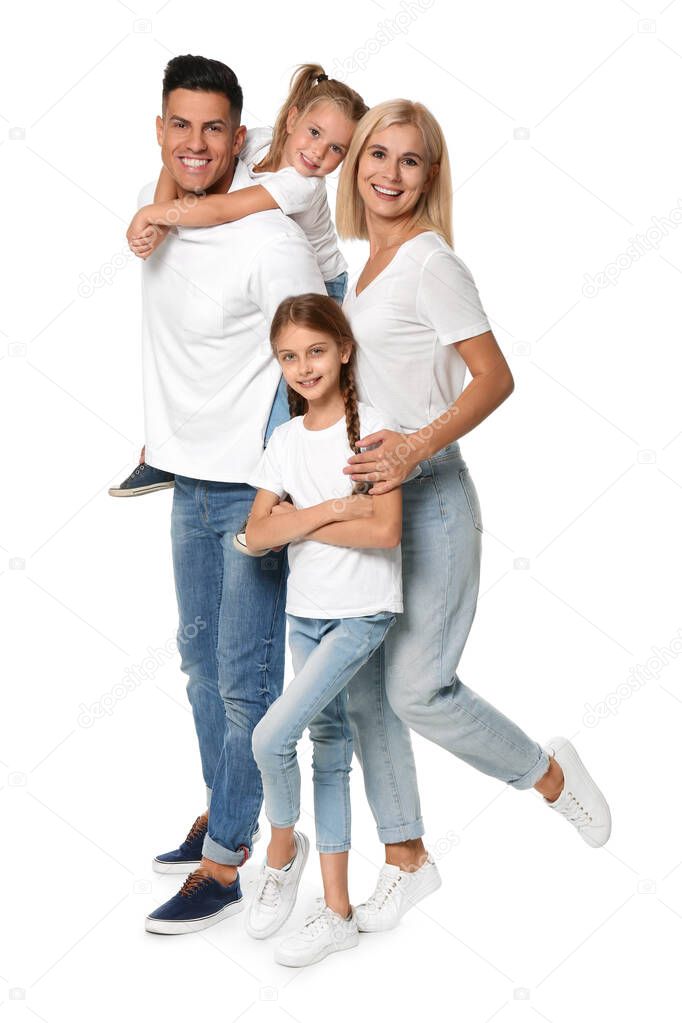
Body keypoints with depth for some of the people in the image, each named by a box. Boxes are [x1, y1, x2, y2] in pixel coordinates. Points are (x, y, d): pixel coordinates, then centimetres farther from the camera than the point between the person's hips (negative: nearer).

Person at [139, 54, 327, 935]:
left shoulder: (272, 241, -21)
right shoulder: (152, 207, 1)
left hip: (260, 488, -8)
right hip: (191, 480, 8)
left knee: (247, 679, -1)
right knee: (201, 657, 19)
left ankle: (229, 859, 12)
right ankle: (225, 809, 37)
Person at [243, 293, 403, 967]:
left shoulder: (372, 426, -10)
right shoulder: (286, 439, 6)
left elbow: (386, 531, -19)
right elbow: (257, 532, -4)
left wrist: (299, 522, -13)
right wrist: (332, 510, -16)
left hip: (363, 611, -6)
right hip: (305, 609, 6)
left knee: (271, 736, -17)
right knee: (328, 745, 11)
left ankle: (282, 846, 12)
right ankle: (337, 912, 19)